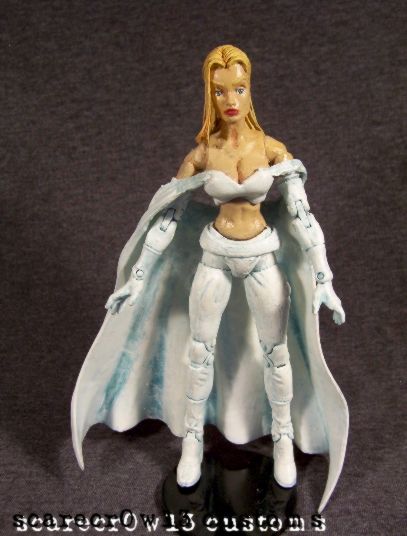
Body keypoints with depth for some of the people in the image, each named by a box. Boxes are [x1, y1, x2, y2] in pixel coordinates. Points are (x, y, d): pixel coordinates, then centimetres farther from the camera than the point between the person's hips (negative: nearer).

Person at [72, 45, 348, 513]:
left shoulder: (272, 149, -6)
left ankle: (283, 440, 34)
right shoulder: (200, 155, -5)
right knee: (200, 351, 9)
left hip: (263, 256, 0)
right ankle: (192, 442, 31)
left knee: (276, 352, 10)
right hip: (216, 257, 0)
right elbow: (166, 217, -3)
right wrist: (136, 278, -5)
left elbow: (301, 216, -8)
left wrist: (323, 280, -13)